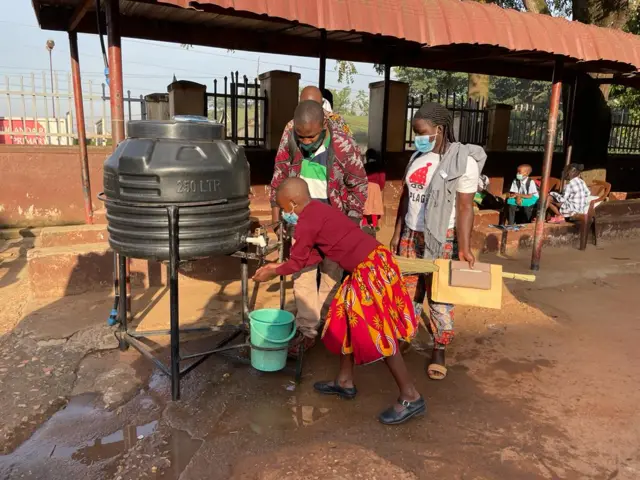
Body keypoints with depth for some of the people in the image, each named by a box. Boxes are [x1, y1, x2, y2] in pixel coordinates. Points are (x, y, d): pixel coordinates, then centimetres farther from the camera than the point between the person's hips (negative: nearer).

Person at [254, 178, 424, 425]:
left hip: (369, 269, -10)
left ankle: (411, 397, 9)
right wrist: (279, 266, 23)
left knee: (378, 333, -2)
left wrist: (273, 273, 16)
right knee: (347, 320, 19)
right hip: (372, 262, 10)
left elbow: (298, 261, -2)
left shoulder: (306, 223, -12)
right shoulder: (318, 211, 17)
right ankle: (345, 382, 32)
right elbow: (315, 254, 20)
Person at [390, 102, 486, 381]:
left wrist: (464, 248, -20)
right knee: (408, 293, 12)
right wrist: (397, 233, 12)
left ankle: (439, 352, 20)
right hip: (411, 235, 6)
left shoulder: (463, 160, -11)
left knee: (439, 298, 4)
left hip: (441, 239, -6)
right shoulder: (417, 156, 8)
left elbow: (464, 207, -15)